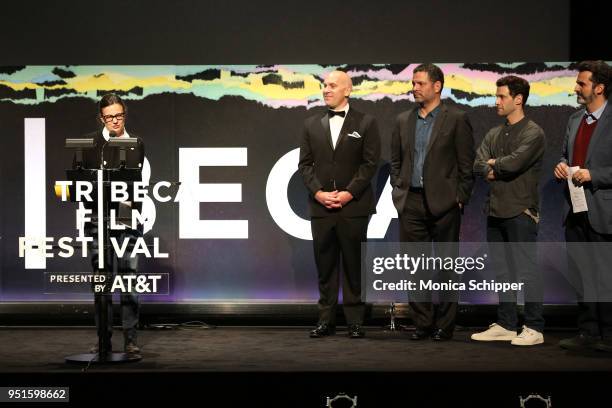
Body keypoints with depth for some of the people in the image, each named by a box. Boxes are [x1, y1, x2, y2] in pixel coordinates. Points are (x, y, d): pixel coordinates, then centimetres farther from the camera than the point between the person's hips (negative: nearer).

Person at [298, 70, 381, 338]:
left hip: (353, 206, -3)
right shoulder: (312, 124, 11)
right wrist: (318, 192, -6)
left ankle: (355, 321, 8)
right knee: (325, 266, 6)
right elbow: (305, 164, 8)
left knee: (354, 265, 1)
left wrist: (349, 193, -12)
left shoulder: (365, 123, 2)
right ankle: (326, 320, 12)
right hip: (320, 206, 3)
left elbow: (370, 163, -3)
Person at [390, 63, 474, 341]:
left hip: (443, 203, -4)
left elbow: (466, 164, -3)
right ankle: (422, 323, 14)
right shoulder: (403, 120, 12)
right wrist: (398, 191, 7)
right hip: (410, 203, 5)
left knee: (446, 266, 2)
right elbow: (396, 161, 18)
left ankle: (444, 325, 9)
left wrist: (460, 198, -7)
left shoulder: (456, 119, -2)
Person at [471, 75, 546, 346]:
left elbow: (514, 162, -20)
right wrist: (495, 170, -14)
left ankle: (534, 328, 2)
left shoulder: (533, 133, -7)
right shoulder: (493, 134, 15)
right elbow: (478, 166, 5)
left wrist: (494, 164, -2)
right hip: (495, 211, 7)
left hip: (520, 212, -7)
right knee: (502, 272, 12)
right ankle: (506, 325, 20)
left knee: (527, 270, -4)